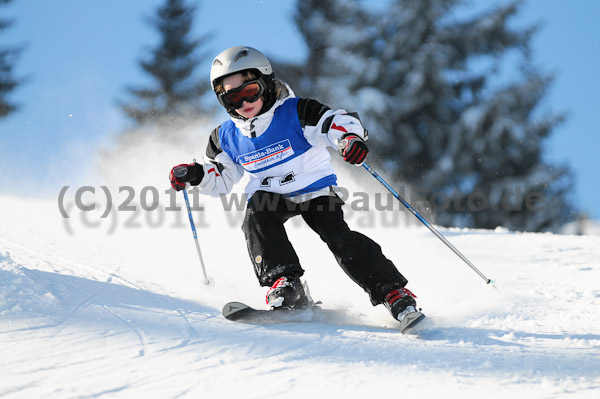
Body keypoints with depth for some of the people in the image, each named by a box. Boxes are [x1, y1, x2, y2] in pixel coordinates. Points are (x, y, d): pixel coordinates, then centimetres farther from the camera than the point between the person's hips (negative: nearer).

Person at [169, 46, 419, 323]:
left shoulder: (296, 113, -14)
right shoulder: (228, 137, 0)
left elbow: (340, 122, -23)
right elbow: (219, 180, 14)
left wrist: (352, 138, -47)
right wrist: (194, 174, -7)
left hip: (314, 189, -3)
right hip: (270, 196, 3)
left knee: (338, 235, -22)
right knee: (256, 217, -29)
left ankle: (393, 293, -16)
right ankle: (285, 284, -31)